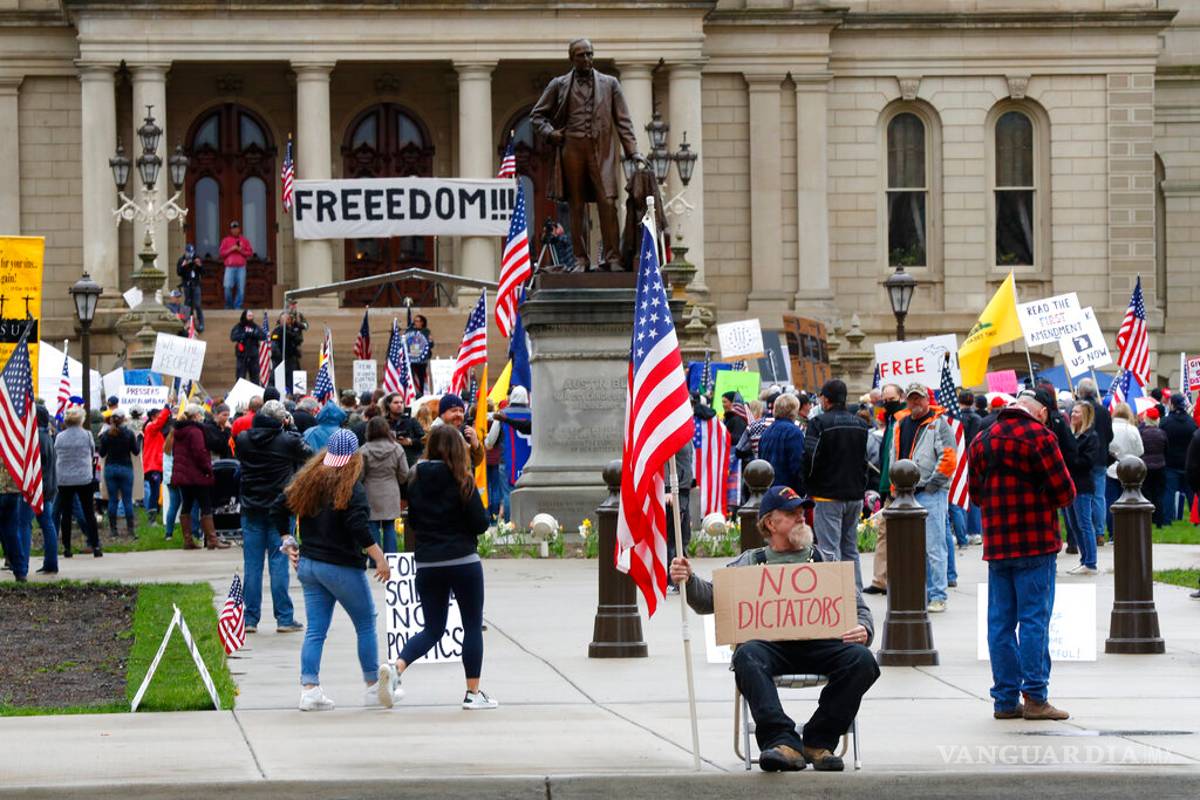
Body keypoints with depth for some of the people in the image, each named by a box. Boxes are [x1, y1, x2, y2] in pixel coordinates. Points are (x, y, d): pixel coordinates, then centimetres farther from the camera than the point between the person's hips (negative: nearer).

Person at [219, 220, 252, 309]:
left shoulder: (244, 240, 13)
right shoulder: (226, 240, 10)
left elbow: (250, 252, 11)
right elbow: (222, 253, 4)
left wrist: (242, 251, -6)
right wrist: (231, 249, -9)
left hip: (241, 267, 1)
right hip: (230, 267, -1)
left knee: (240, 288, -4)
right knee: (228, 287, -11)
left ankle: (238, 306, 2)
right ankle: (229, 305, 4)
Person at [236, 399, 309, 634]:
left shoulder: (243, 439, -4)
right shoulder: (287, 440, -12)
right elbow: (309, 455, 4)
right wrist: (291, 429, 11)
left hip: (251, 509, 2)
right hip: (279, 509, -2)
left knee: (252, 565, 6)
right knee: (278, 563, 1)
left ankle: (250, 618, 7)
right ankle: (284, 618, 2)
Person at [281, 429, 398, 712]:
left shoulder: (307, 482, 6)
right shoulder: (351, 488, -14)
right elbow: (359, 529, -22)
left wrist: (289, 545, 18)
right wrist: (379, 558, -17)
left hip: (308, 564, 6)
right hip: (341, 567, -6)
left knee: (315, 630, 6)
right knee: (366, 624, 8)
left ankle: (309, 689, -2)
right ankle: (374, 687, 13)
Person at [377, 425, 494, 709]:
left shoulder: (416, 480, 2)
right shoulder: (461, 481, -11)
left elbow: (412, 522, 11)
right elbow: (480, 523, -9)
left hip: (427, 564, 4)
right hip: (463, 561, -4)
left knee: (432, 629, 13)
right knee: (473, 626, 9)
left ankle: (396, 667, -12)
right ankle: (473, 692, 9)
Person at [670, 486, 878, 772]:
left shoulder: (824, 561, 28)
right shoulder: (751, 562, 25)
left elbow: (859, 608, 23)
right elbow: (711, 599, 14)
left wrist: (863, 630, -2)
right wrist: (688, 580, -8)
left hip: (819, 641, 1)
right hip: (770, 641, -1)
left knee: (861, 660, -30)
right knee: (747, 656, -37)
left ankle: (819, 741, -22)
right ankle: (783, 742, -45)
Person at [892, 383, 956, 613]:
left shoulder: (938, 424, -3)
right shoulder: (901, 425, 16)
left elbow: (949, 459, -11)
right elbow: (895, 457, 24)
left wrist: (932, 483, -12)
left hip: (931, 493, -7)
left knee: (934, 547, -8)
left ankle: (938, 596, -5)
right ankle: (922, 593, 15)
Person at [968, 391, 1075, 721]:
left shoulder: (981, 441, 11)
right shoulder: (1039, 436, -9)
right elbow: (1065, 492, -9)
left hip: (996, 545, 5)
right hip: (1036, 544, -5)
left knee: (1000, 622, 7)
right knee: (1034, 619, -3)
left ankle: (1005, 699, 7)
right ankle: (1035, 697, -3)